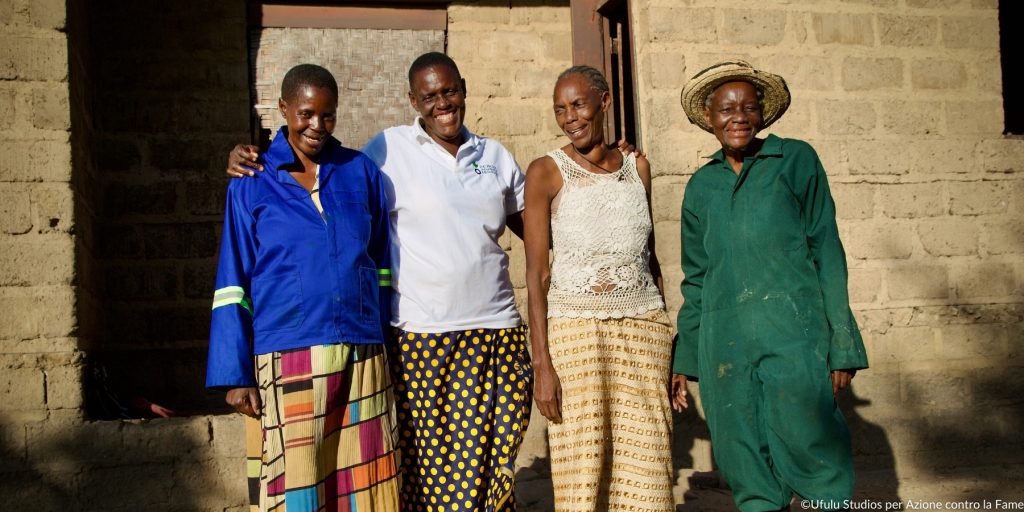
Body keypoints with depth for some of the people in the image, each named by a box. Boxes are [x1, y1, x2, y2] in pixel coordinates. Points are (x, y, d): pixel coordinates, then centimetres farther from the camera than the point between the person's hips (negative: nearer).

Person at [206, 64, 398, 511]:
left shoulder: (362, 173, 9)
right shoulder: (251, 185, 4)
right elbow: (233, 284, 4)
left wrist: (387, 352, 11)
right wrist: (235, 374, -1)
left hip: (362, 360, 2)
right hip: (287, 360, -2)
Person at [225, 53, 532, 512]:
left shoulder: (496, 157, 14)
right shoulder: (390, 150, 1)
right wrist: (249, 163, -4)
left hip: (496, 332, 3)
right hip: (422, 336, -3)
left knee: (494, 465, 5)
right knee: (427, 464, -2)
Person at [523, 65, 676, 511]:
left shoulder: (636, 167, 11)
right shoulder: (546, 172, -2)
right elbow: (536, 272, -6)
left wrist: (666, 335, 15)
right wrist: (541, 364, -12)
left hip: (643, 328, 4)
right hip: (575, 330, -3)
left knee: (645, 472, 2)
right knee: (581, 475, -2)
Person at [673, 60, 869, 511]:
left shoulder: (796, 160, 6)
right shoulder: (701, 185, 15)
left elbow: (826, 250, 2)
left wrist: (841, 345, -4)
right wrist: (684, 358, 16)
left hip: (793, 333, -3)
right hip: (725, 339, 3)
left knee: (811, 446, -7)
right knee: (748, 472, 5)